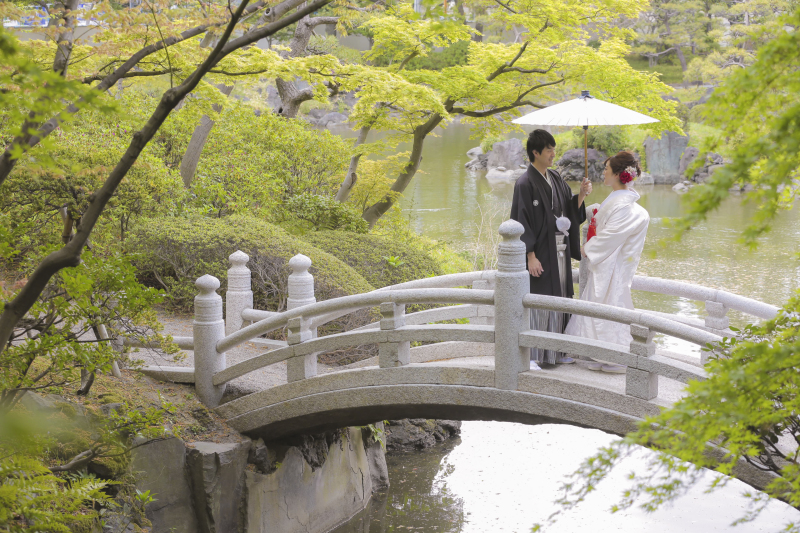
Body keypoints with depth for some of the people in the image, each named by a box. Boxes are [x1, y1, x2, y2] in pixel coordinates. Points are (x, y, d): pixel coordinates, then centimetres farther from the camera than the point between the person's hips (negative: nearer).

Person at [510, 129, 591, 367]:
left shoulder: (556, 179, 10)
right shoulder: (526, 183, -12)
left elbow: (570, 210, 14)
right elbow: (522, 221, -14)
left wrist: (581, 194, -5)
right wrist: (531, 256, -18)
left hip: (559, 250, 8)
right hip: (540, 251, -8)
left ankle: (555, 351, 20)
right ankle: (534, 354, 2)